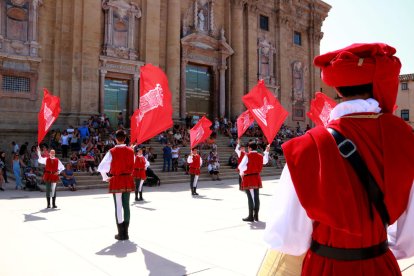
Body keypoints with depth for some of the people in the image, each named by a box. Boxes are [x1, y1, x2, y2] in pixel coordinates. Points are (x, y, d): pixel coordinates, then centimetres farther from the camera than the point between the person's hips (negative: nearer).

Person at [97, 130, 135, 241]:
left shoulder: (112, 152, -10)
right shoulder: (130, 151, 1)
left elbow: (101, 167, -14)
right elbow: (132, 166, 8)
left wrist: (105, 178, 0)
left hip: (116, 181, -3)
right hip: (128, 180, 3)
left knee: (118, 206, 4)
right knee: (126, 206, 9)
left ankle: (121, 233, 8)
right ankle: (125, 232, 14)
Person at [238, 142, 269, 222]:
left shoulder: (247, 156, -13)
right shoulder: (260, 156, 6)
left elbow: (241, 166, -19)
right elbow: (265, 161, 27)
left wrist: (241, 173, 0)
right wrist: (267, 152, 34)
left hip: (248, 178, -6)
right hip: (257, 178, 6)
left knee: (250, 197, -3)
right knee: (256, 197, 10)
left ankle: (251, 216, 1)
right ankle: (256, 215, 17)